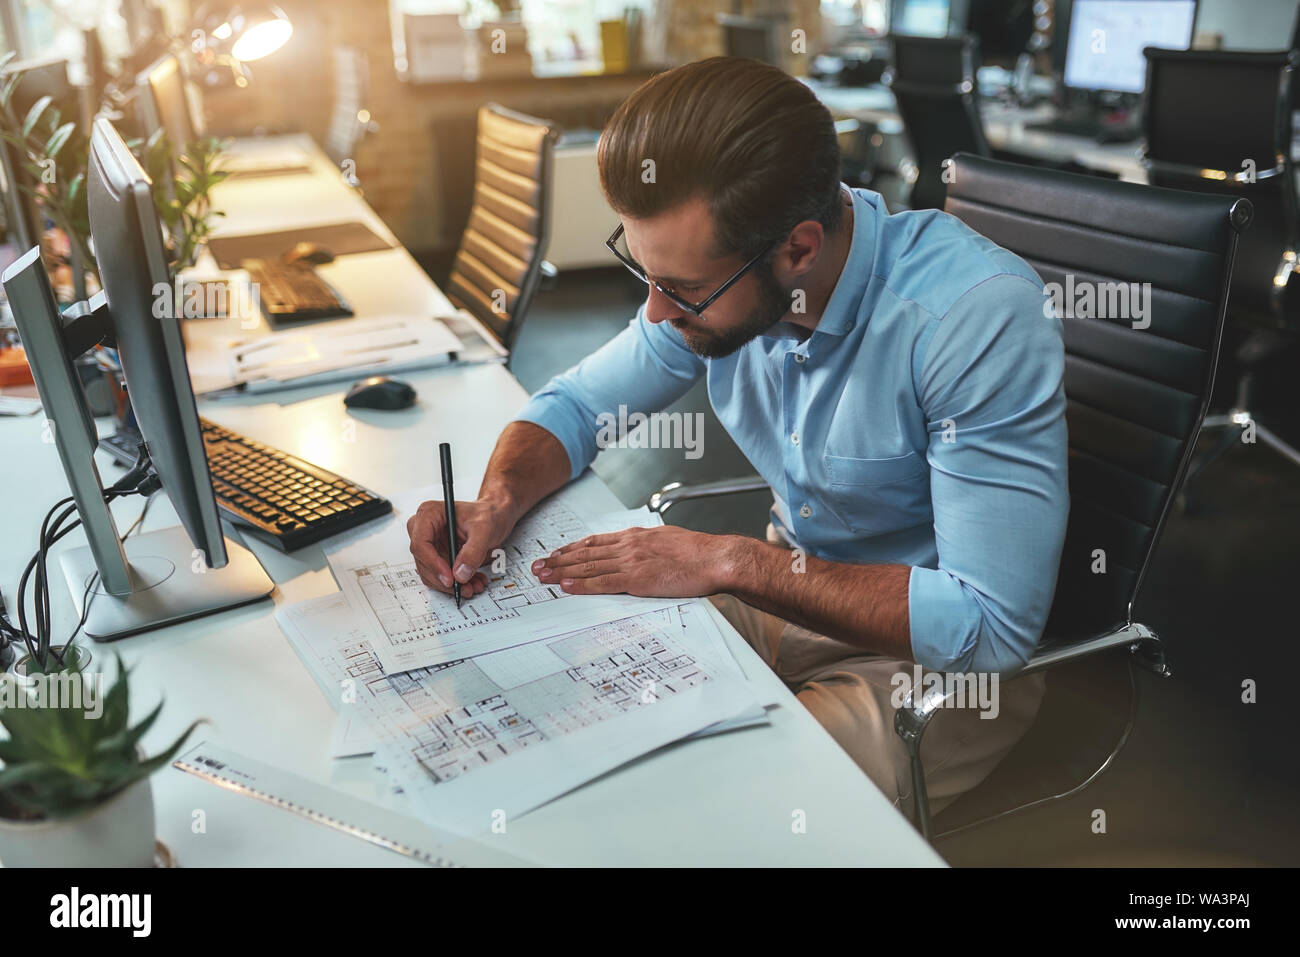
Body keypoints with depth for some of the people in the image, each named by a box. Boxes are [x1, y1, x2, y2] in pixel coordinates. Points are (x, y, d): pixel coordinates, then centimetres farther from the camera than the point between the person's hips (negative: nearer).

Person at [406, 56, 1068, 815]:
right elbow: (577, 403, 3)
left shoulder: (982, 317, -30)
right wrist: (499, 502, -19)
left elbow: (992, 628, -29)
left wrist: (731, 562, -28)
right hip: (793, 588, 5)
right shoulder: (709, 275, -11)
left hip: (940, 659, -5)